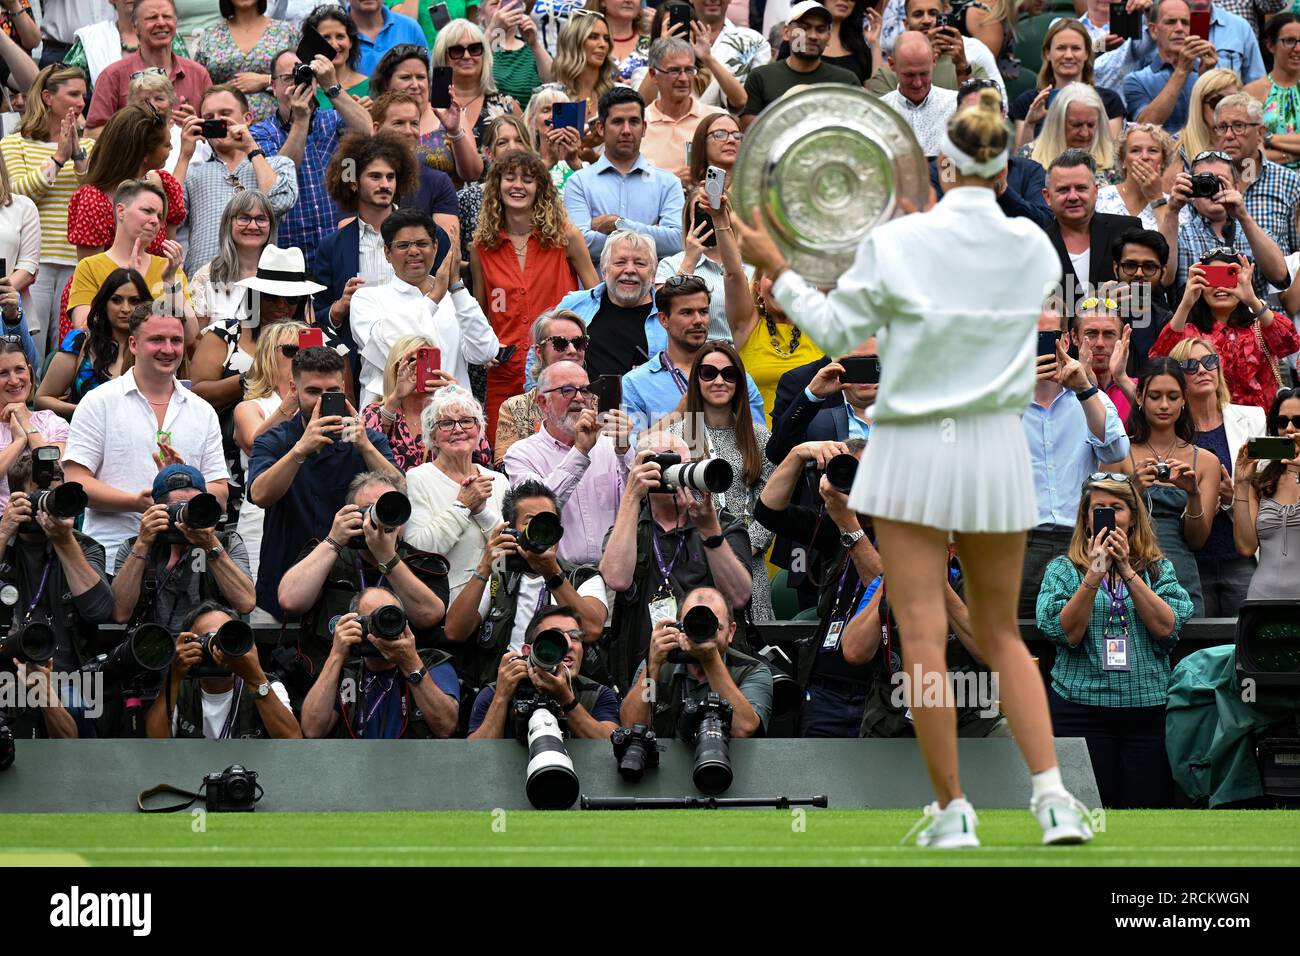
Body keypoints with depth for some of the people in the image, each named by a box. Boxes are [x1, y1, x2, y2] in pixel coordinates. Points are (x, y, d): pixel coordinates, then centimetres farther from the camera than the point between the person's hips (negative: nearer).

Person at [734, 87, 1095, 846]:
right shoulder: (1032, 246, -2)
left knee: (924, 635, 1)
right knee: (1001, 633, 14)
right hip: (999, 449, 3)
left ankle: (954, 810, 0)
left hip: (915, 446, -3)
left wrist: (776, 269, 12)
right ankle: (1053, 794, 0)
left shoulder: (898, 243, -11)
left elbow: (839, 330, -1)